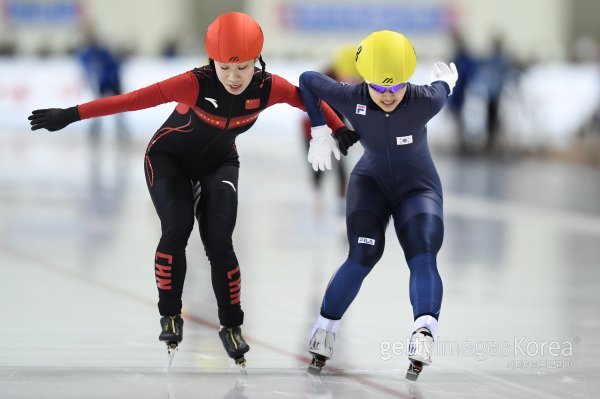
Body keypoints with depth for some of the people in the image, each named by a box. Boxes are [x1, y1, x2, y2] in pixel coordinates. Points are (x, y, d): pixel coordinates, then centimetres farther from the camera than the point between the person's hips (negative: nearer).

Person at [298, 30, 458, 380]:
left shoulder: (425, 102, -28)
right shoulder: (350, 98, -24)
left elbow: (442, 89, -3)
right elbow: (308, 80, -6)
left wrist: (445, 81, 21)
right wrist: (319, 132, -6)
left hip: (418, 189, -1)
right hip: (371, 181, 1)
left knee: (423, 259, -23)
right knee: (363, 255, -20)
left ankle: (424, 334, -44)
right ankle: (324, 333, -10)